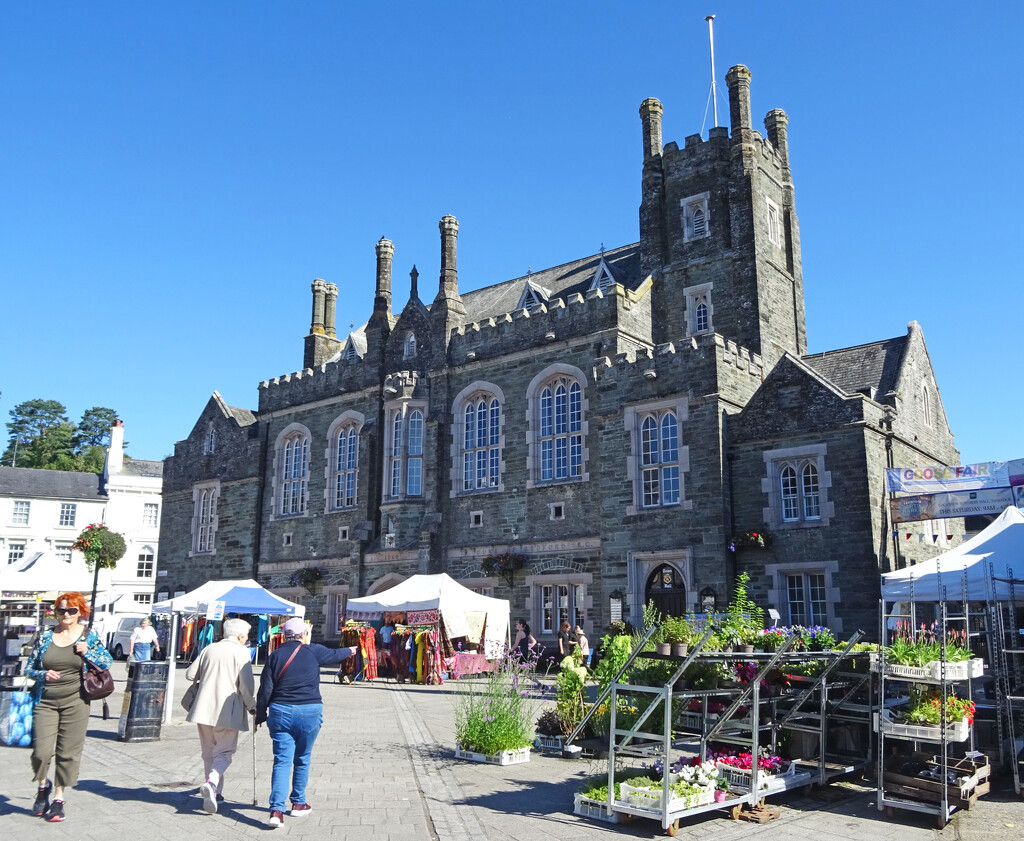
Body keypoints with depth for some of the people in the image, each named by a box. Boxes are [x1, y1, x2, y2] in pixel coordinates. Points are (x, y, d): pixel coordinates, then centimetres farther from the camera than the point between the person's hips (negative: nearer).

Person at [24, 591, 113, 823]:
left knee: (68, 753, 3)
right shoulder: (45, 636, 5)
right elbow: (29, 668, 10)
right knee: (41, 751, -7)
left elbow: (108, 662, 5)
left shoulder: (89, 636, 3)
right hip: (45, 702, 1)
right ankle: (42, 786, 24)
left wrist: (88, 653, -10)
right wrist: (43, 675, -10)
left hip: (75, 702, 0)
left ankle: (58, 798, 19)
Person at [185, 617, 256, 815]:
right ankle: (211, 783, -23)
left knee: (209, 753, 16)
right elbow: (247, 684, -12)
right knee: (224, 752, 2)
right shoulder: (241, 652, -6)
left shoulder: (209, 649, 10)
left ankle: (215, 793, 19)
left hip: (203, 708, 5)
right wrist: (251, 706, 3)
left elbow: (190, 675, 12)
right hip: (227, 710, -5)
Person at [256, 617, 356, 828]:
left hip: (280, 712, 1)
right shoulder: (313, 652, 0)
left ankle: (276, 809, -9)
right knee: (302, 760, 15)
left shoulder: (275, 656, 2)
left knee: (282, 761, 2)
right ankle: (298, 803, 27)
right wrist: (349, 651, 40)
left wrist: (260, 715, 11)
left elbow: (265, 689, 0)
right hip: (309, 712, -1)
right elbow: (335, 655, 19)